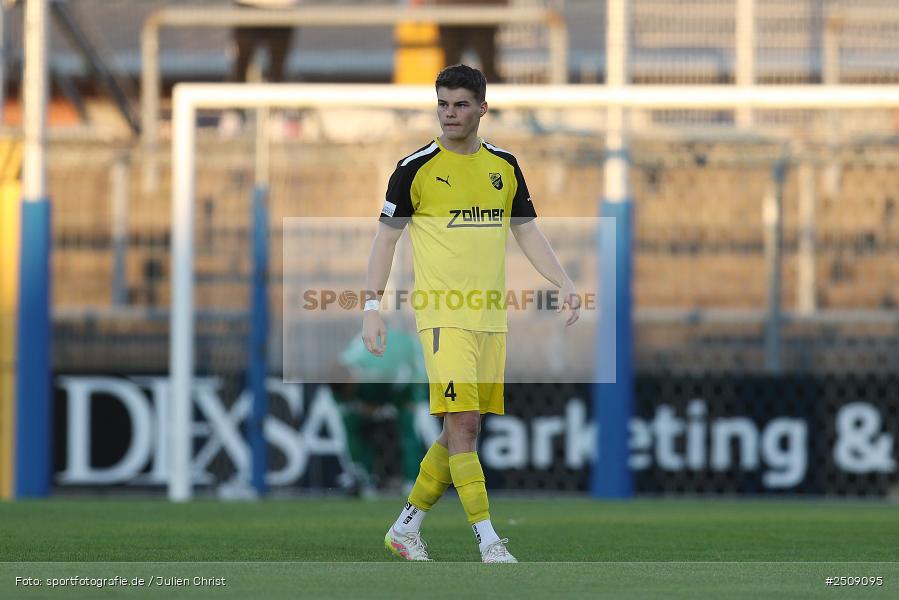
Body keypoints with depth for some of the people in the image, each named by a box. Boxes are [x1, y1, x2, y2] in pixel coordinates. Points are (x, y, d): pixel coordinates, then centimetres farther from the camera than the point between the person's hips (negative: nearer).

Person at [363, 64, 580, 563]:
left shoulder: (504, 166, 11)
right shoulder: (416, 168, -3)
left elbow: (527, 232, 17)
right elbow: (386, 237, 2)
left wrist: (564, 284, 4)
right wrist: (372, 306, -4)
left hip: (492, 317, 5)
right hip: (444, 315, -5)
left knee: (463, 431, 7)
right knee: (463, 423, -15)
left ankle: (406, 526, 21)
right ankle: (489, 542, -15)